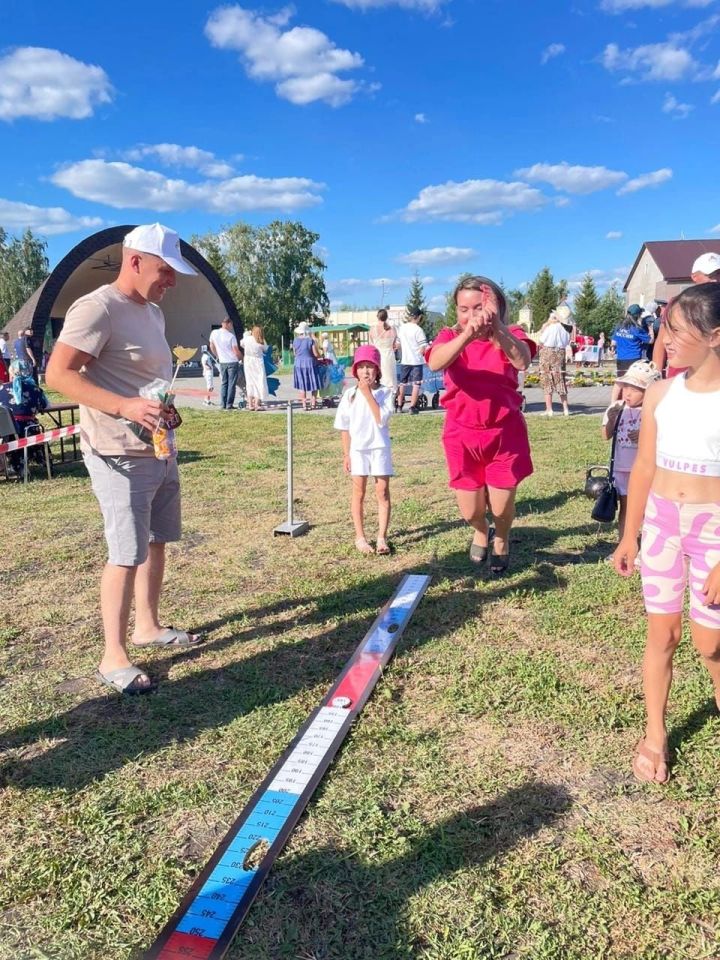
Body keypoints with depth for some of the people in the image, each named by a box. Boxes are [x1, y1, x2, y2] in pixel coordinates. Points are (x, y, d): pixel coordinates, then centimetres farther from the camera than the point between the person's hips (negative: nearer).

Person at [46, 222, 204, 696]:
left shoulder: (153, 311, 13)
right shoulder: (97, 308, -15)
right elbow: (58, 374, -21)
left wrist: (163, 408, 7)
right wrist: (124, 407, -30)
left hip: (159, 450, 9)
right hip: (121, 456, -9)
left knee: (156, 542, 17)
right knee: (127, 555, -4)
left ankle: (148, 626, 33)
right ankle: (114, 657, 9)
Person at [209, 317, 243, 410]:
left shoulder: (214, 333, -1)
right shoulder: (231, 336, -14)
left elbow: (212, 346, 11)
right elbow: (236, 351, -12)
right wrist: (242, 357, 7)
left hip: (222, 362, 5)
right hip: (232, 362, -5)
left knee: (223, 383, 12)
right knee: (231, 384, 0)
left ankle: (222, 404, 8)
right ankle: (229, 404, -1)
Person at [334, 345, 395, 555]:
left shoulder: (385, 392, -3)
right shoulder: (350, 395, 1)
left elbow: (381, 418, -18)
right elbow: (345, 428, 4)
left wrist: (368, 394, -18)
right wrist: (346, 454, 1)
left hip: (380, 447, -1)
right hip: (357, 449, 1)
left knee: (383, 492, 1)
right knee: (359, 493, 7)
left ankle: (382, 537, 7)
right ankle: (360, 537, 15)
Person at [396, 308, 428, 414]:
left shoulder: (401, 328, 4)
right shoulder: (418, 329, -13)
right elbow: (424, 347, -15)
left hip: (404, 360, 6)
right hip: (416, 360, -5)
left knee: (402, 383, 15)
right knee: (416, 384, 2)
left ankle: (399, 406, 18)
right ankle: (413, 407, -1)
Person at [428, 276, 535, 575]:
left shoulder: (510, 336, -6)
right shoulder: (449, 336, -5)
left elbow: (522, 361, -30)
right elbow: (435, 363, -30)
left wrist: (497, 328, -47)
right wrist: (467, 335, -47)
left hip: (505, 433, -1)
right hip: (462, 435, 1)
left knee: (501, 507, 5)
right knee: (470, 512, 6)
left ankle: (501, 540, 42)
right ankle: (480, 531, 44)